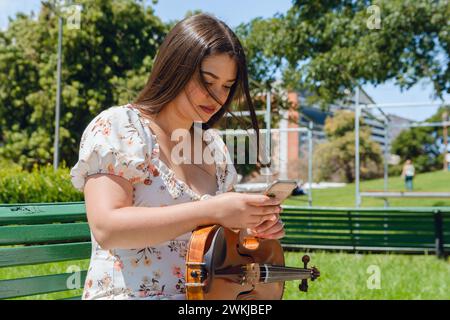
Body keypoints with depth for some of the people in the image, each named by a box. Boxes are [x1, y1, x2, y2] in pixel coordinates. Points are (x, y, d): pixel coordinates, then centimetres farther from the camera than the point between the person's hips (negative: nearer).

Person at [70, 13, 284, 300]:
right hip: (131, 293, -5)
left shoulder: (213, 144, 10)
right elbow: (106, 228, -20)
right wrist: (211, 211, -25)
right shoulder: (117, 127, -8)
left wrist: (255, 224, -1)